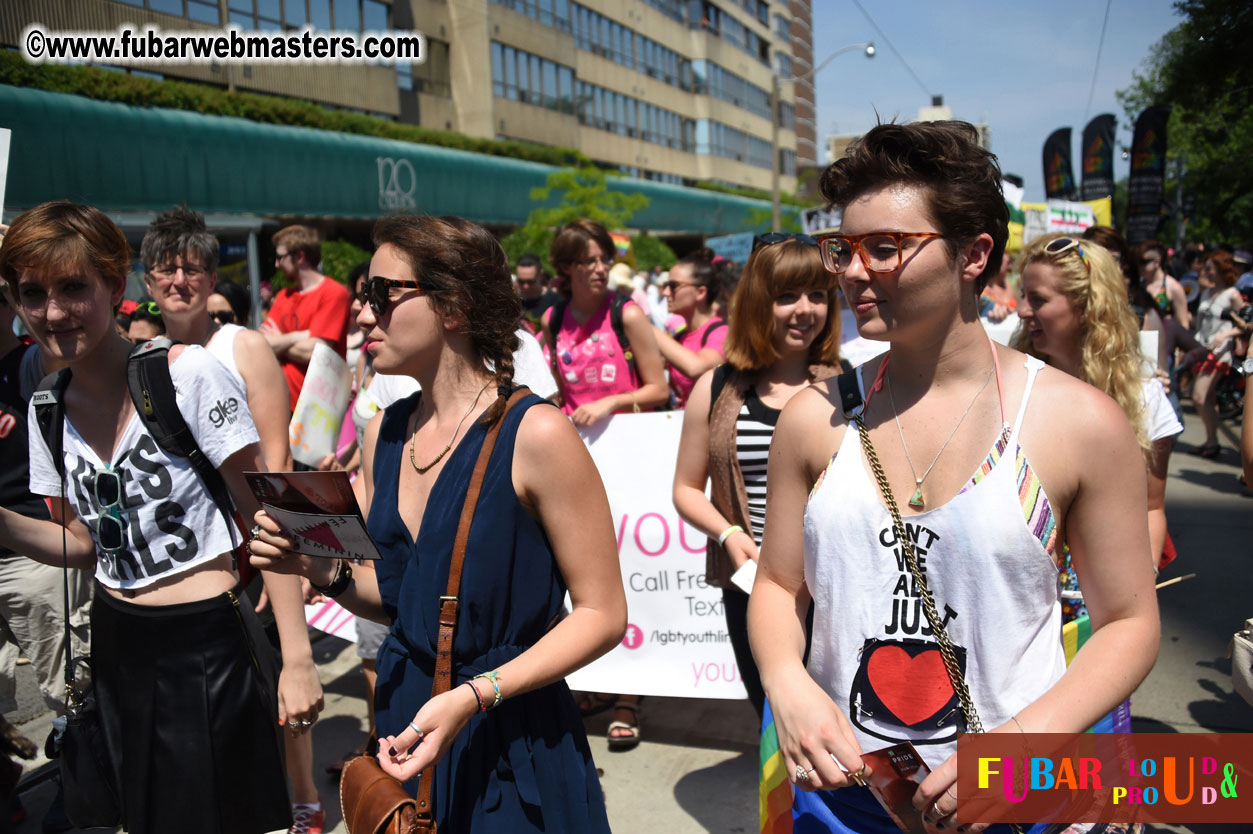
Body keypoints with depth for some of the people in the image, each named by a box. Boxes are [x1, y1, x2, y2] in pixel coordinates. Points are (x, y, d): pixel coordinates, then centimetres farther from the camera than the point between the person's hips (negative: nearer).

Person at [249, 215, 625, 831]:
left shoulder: (534, 434, -19)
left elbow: (602, 613, -16)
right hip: (403, 722, 6)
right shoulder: (384, 433, 2)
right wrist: (326, 570, -8)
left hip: (510, 742, -6)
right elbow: (399, 599, 11)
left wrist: (471, 697, -23)